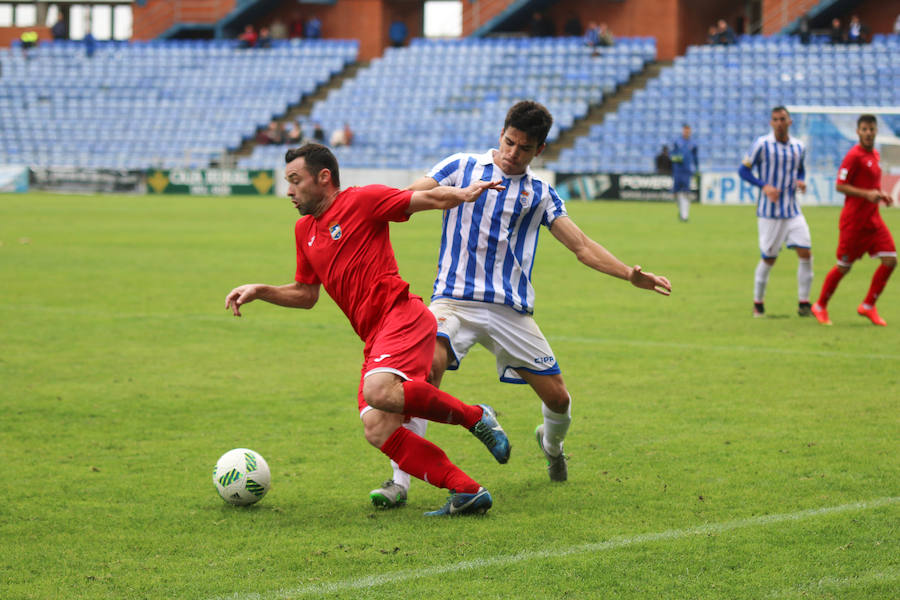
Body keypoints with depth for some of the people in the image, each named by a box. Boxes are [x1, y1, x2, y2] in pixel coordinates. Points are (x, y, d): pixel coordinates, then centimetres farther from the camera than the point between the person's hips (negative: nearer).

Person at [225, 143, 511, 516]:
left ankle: (475, 417, -11)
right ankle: (467, 492, -12)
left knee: (380, 392, -33)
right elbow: (306, 295, 32)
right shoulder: (304, 230, 22)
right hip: (374, 338, 7)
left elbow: (428, 199, -2)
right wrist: (259, 291, 19)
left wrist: (464, 194, -21)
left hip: (401, 316, -7)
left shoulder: (362, 201, 1)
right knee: (377, 430, -13)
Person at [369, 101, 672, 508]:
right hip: (454, 299, -2)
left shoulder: (539, 195, 12)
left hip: (511, 309, 2)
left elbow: (582, 246, 10)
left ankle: (551, 443, 43)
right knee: (425, 368, -30)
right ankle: (399, 482, -25)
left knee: (557, 397, 3)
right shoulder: (461, 167, 8)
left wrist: (630, 274, -2)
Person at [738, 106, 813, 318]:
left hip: (792, 211, 4)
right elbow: (744, 170, -4)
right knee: (768, 259, -1)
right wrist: (764, 186, -18)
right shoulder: (762, 144, -7)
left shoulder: (799, 147, 6)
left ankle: (803, 304, 2)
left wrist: (801, 181, -1)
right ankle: (758, 303, 18)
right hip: (769, 212, -4)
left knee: (805, 252, -7)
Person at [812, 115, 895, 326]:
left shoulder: (874, 154, 12)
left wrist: (881, 195, 7)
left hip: (873, 218, 7)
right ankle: (820, 307, 20)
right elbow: (840, 186, -15)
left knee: (890, 260, -5)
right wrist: (867, 194, -23)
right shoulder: (854, 156, -13)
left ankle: (868, 307, 7)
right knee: (844, 266, 1)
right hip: (854, 220, -7)